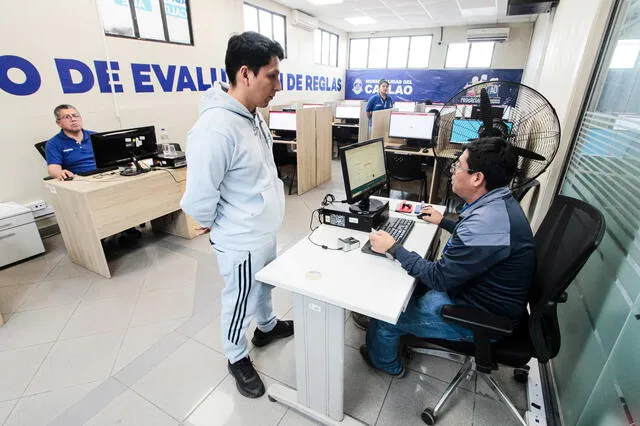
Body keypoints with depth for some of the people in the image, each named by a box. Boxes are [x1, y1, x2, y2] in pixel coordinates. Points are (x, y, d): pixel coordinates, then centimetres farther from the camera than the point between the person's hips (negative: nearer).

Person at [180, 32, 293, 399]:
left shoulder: (254, 114, -1)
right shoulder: (216, 128, -31)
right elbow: (199, 200, -24)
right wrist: (217, 226, -6)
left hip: (266, 231, 8)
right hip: (242, 242, -8)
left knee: (265, 286, 29)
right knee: (241, 302, 16)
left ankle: (267, 326, 56)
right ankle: (237, 358, 43)